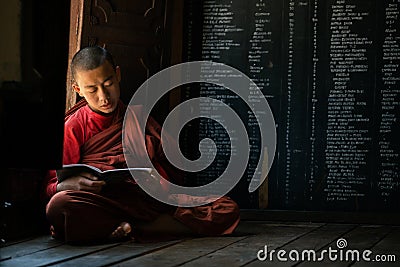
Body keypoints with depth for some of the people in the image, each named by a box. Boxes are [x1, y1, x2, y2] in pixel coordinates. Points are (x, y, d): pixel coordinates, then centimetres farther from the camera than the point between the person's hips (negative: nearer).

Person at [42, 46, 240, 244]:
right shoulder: (74, 127, 13)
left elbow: (174, 176, 22)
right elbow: (50, 186, 6)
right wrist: (71, 184, -19)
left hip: (152, 200, 3)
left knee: (228, 210, -18)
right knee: (58, 206, -37)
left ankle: (132, 229, -26)